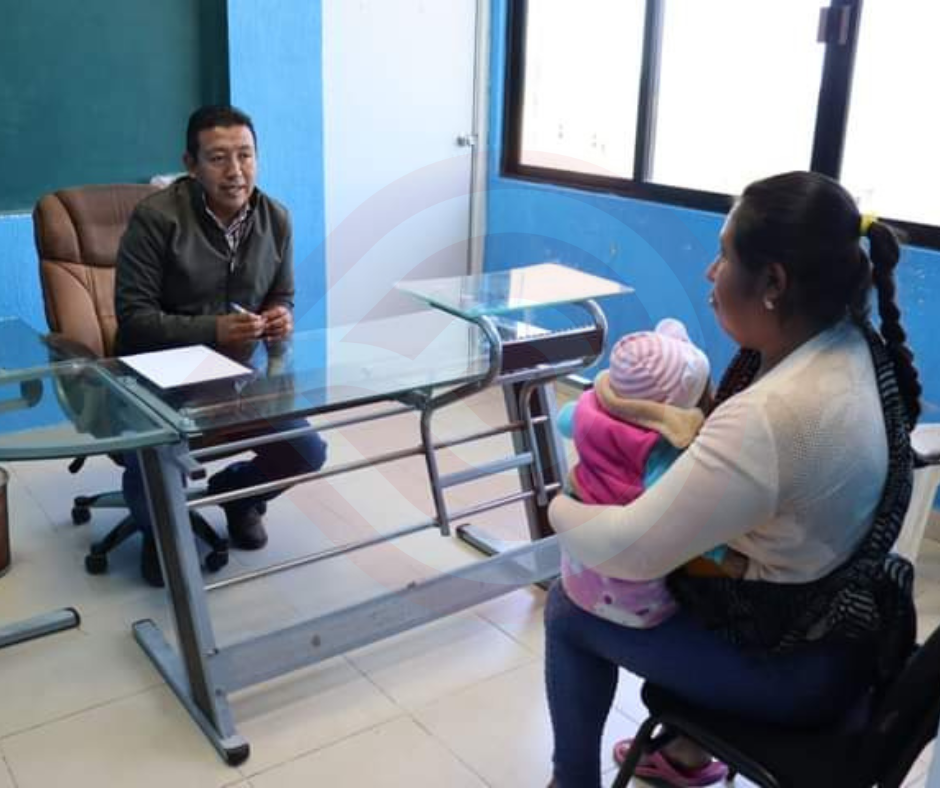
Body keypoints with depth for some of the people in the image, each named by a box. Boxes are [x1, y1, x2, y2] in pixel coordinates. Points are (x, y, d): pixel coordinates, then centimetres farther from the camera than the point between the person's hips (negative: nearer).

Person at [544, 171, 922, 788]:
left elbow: (627, 551, -30)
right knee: (670, 577, 28)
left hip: (793, 664, -8)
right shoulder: (854, 345, -7)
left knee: (570, 609, 7)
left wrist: (562, 508, -11)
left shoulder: (774, 415, -36)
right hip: (841, 620, 8)